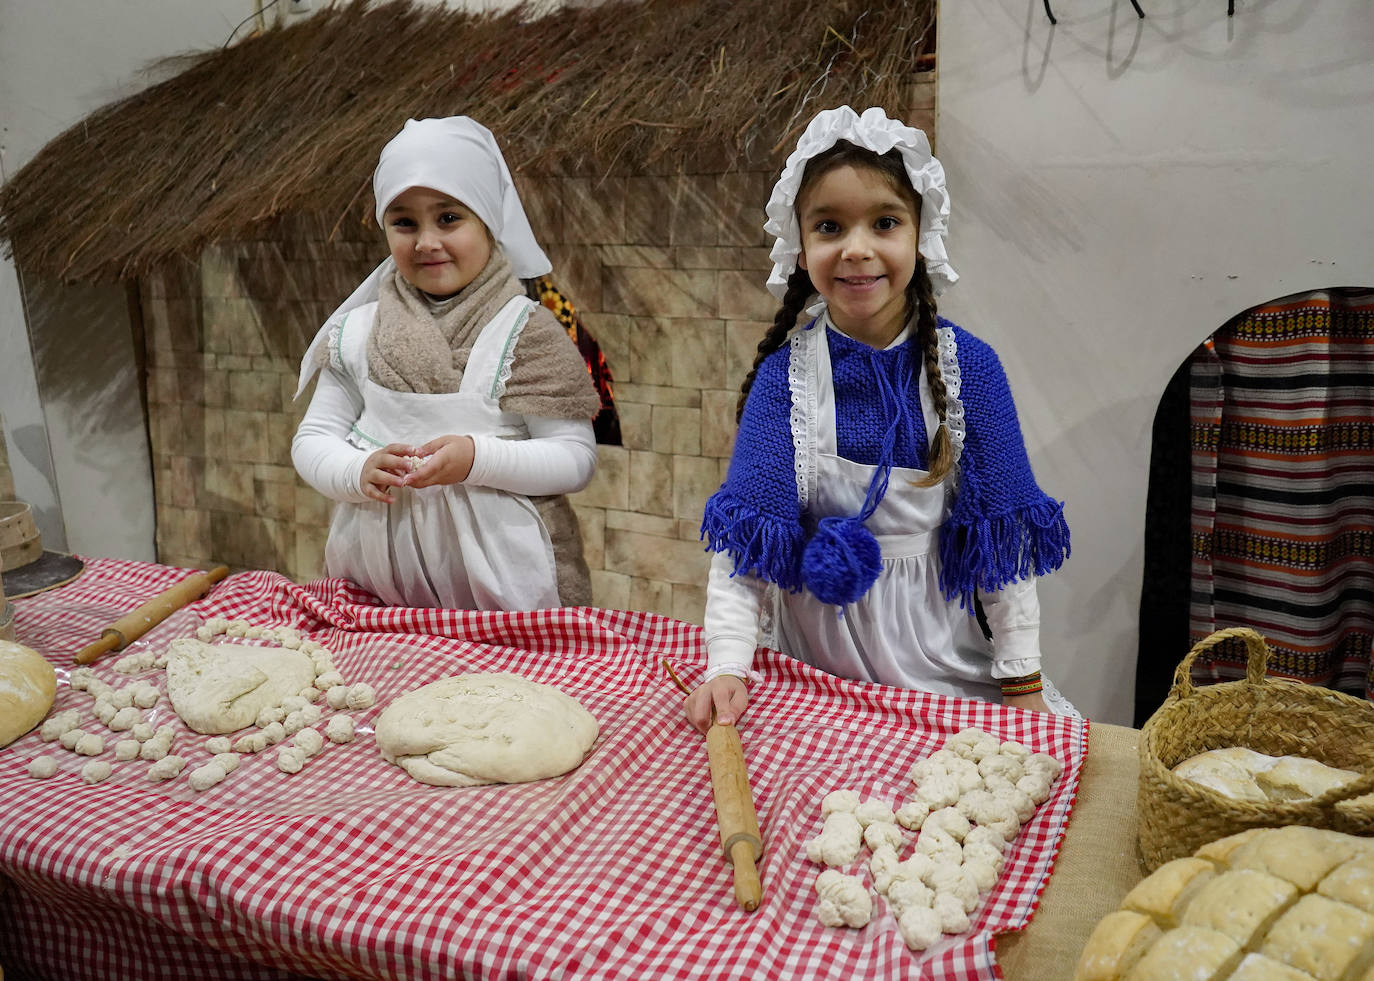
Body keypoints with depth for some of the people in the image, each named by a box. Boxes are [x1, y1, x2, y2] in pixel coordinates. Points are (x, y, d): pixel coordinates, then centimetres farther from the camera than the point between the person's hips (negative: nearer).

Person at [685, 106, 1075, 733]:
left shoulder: (969, 367, -10)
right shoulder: (785, 373, -11)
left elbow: (1000, 531, -6)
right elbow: (744, 530, -13)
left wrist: (1022, 680, -5)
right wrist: (727, 665, -24)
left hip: (931, 639, 1)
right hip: (814, 643, 0)